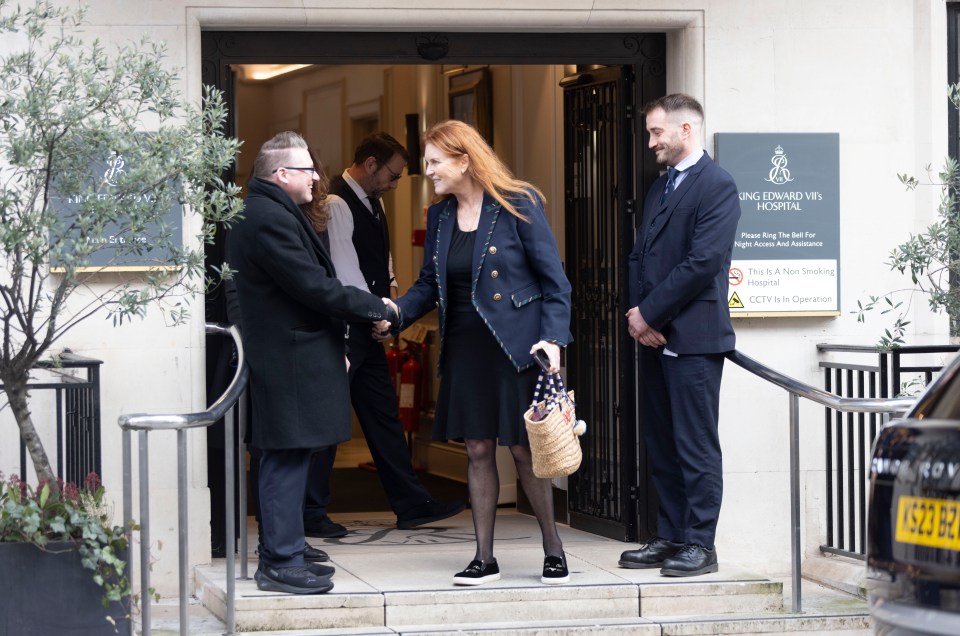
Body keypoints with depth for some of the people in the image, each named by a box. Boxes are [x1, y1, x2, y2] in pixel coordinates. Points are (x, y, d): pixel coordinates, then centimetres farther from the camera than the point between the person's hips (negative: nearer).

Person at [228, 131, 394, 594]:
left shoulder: (270, 214, 17)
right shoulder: (270, 219, -18)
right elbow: (314, 287, -20)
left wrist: (334, 344, 20)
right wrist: (375, 308, -9)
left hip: (286, 359, 11)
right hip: (289, 363, -11)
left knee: (284, 462, 14)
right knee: (287, 459, -8)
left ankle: (279, 554, 20)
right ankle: (281, 564, -5)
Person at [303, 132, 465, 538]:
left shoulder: (372, 202, 15)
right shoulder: (336, 204, -16)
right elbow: (344, 273, -19)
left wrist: (389, 289, 5)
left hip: (368, 328, 10)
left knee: (384, 415, 12)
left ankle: (411, 504, 16)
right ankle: (311, 514, 4)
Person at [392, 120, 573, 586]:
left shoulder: (518, 206, -7)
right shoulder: (439, 216, 10)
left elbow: (553, 279, -7)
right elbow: (429, 285, 14)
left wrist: (553, 338, -17)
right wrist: (394, 313, -3)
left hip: (515, 348, -5)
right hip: (465, 349, 5)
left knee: (524, 450, -1)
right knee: (477, 450, 5)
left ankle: (553, 551, 13)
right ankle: (484, 558, 11)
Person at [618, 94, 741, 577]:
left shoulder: (717, 186, -8)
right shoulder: (659, 188, 20)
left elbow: (703, 262, -17)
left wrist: (650, 313, -13)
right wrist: (636, 311, 0)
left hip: (693, 337, -9)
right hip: (654, 337, 9)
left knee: (696, 446, -5)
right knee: (662, 445, 10)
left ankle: (699, 544, -1)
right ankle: (671, 538, 15)